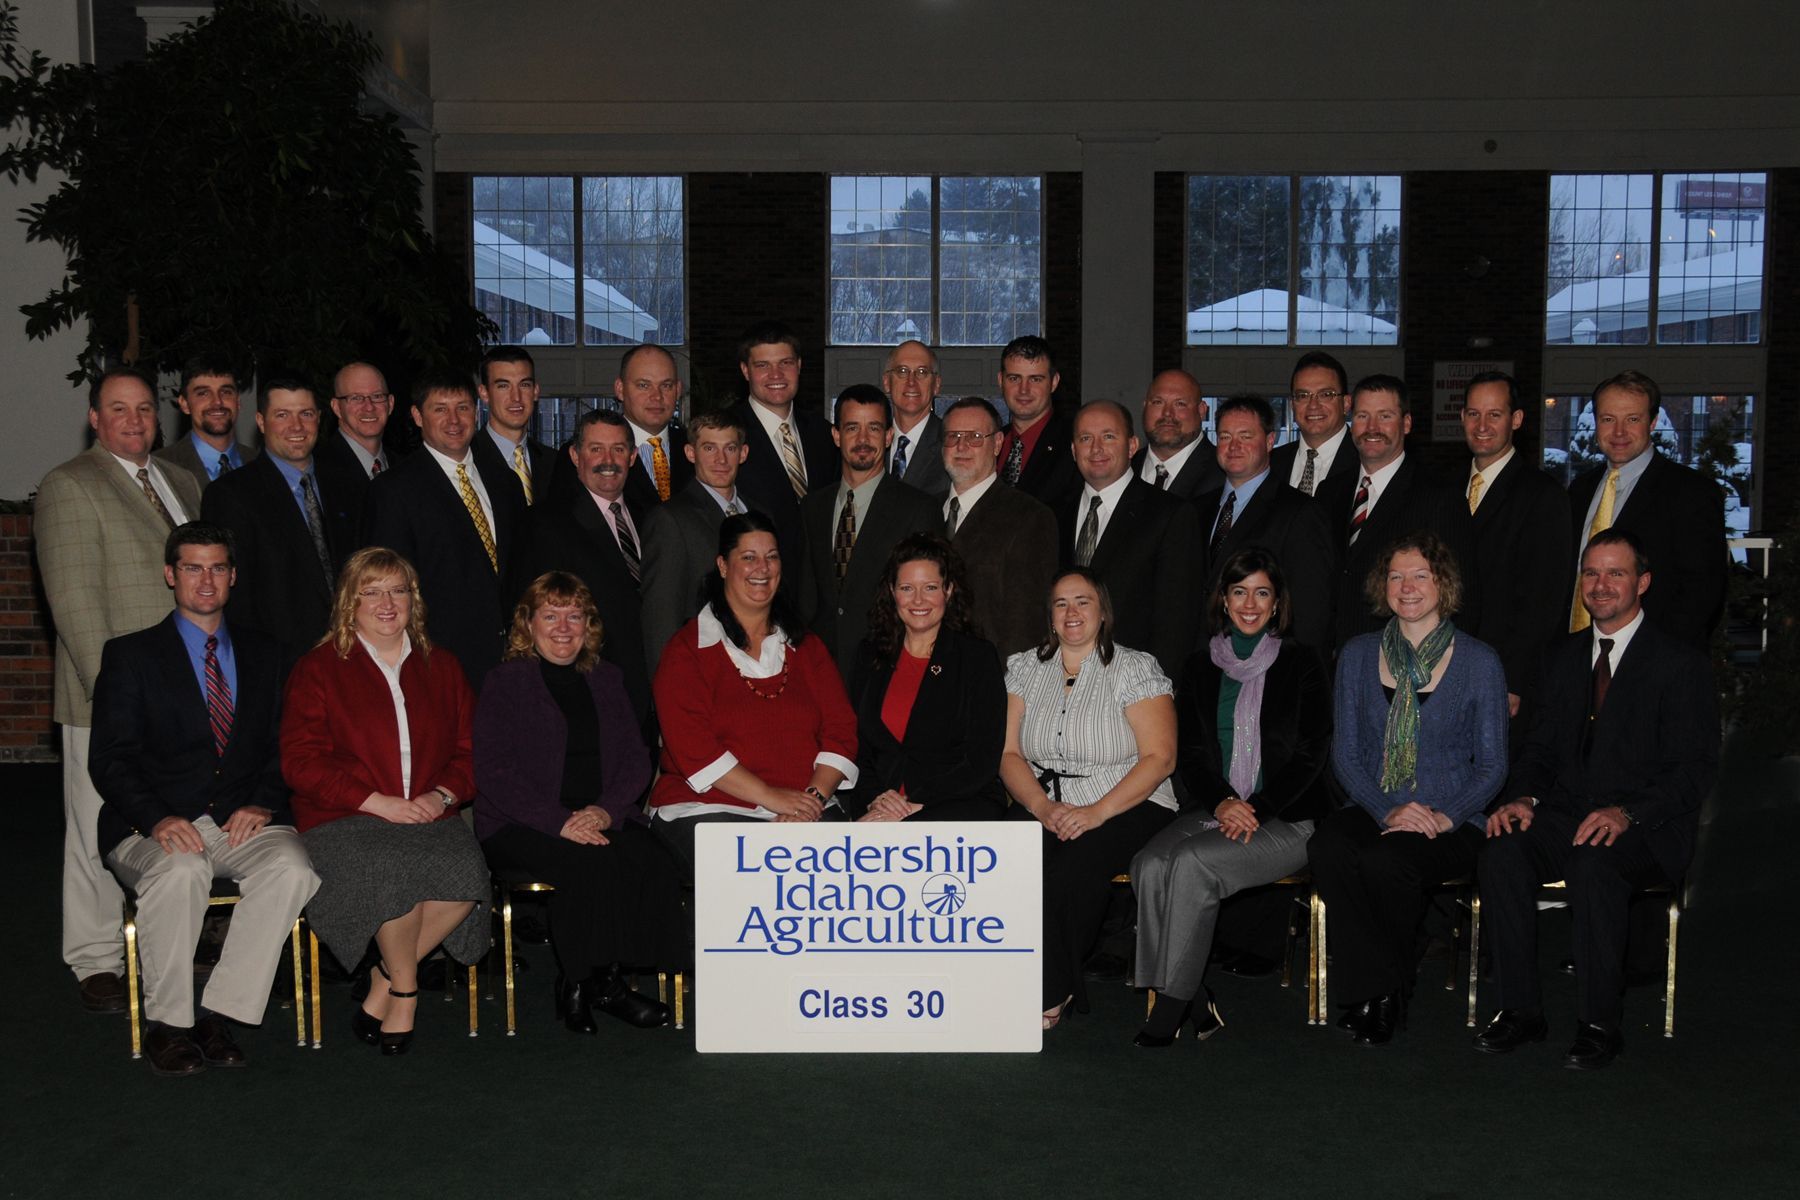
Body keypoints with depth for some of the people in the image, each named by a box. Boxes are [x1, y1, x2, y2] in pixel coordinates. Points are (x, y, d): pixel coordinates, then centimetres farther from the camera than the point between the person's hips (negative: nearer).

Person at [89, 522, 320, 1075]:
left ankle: (218, 1014, -20)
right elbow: (109, 760, 0)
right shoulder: (130, 655, 9)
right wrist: (157, 819, -18)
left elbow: (282, 747, 15)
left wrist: (262, 804, -7)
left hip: (245, 822, 2)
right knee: (180, 871, -36)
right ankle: (167, 1024, -18)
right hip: (153, 827, -2)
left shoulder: (264, 654, 18)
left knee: (291, 868, -30)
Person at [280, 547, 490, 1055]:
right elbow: (302, 761, -2)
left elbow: (470, 746, 17)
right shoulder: (317, 670, 8)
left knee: (466, 869, -31)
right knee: (392, 867, -36)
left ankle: (383, 983, -12)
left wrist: (443, 793, -6)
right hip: (343, 822, -3)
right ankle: (405, 989, -11)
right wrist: (379, 802, -14)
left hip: (431, 816, 3)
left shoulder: (441, 667, 20)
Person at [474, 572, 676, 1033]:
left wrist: (606, 809, -10)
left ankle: (607, 981, -13)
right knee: (592, 865, -34)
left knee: (652, 863, -28)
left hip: (602, 818, 4)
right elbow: (494, 774, -6)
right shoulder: (505, 683, 4)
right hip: (520, 826, -4)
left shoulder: (607, 679, 19)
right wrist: (560, 822, -18)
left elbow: (635, 759, 11)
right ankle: (574, 987, -15)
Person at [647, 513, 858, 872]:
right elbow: (690, 746, -8)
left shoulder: (806, 647, 19)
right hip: (709, 809, -3)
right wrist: (771, 797, -15)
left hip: (806, 812, 4)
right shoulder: (687, 649, 4)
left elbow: (840, 730, 10)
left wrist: (814, 797, -9)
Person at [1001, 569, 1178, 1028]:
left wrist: (1097, 812, -19)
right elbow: (1009, 753, 7)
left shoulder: (1135, 669, 0)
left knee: (1072, 867, -33)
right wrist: (1042, 807, -12)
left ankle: (1051, 995, -13)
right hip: (1043, 805, 3)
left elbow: (1159, 757, -7)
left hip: (1125, 806, -3)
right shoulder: (1024, 668, 12)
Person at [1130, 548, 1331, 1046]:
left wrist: (1256, 808, -14)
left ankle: (1172, 1004, -23)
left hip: (1286, 819, -4)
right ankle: (1198, 1003, -20)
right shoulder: (1201, 668, 15)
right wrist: (1221, 802, -10)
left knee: (1193, 861, -31)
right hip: (1213, 810, 4)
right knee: (1150, 865, -27)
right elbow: (1190, 753, 10)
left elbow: (1311, 753, -1)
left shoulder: (1302, 664, 5)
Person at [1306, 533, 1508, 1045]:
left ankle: (1383, 991, -9)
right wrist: (1387, 811, -11)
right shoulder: (1358, 655, 11)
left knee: (1385, 861, -35)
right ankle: (1378, 989, -20)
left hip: (1451, 824, -2)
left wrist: (1444, 817, -13)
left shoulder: (1478, 662, 4)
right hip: (1372, 811, 2)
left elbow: (1492, 765, 4)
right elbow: (1345, 753, 7)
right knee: (1327, 846, -33)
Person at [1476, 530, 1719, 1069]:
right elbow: (1541, 747, 16)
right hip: (1565, 817, 5)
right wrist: (1524, 798, -6)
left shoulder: (1680, 663, -2)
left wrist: (1626, 814, -24)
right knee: (1503, 852, -26)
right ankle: (1520, 1009, -16)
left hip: (1647, 829, -5)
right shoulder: (1565, 656, 16)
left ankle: (1600, 1021, -23)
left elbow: (1693, 770, -9)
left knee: (1592, 861, -37)